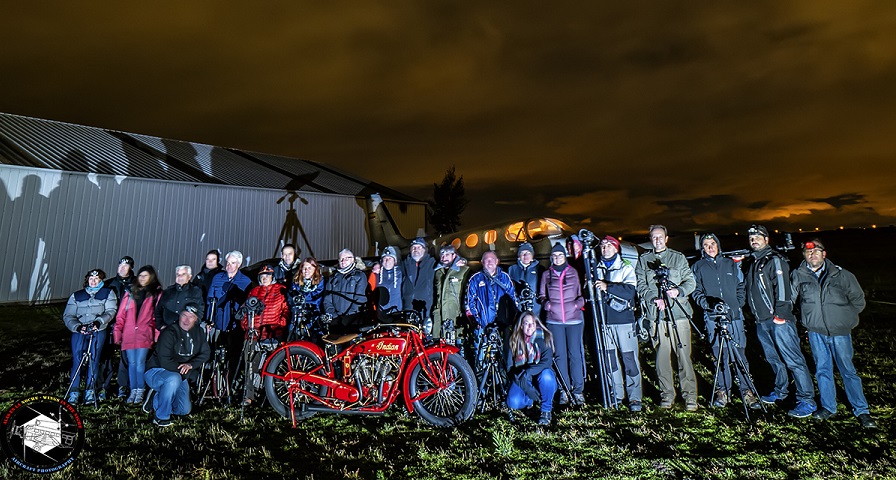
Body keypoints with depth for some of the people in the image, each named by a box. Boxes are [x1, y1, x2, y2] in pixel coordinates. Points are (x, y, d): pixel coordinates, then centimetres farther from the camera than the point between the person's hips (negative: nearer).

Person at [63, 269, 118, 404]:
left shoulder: (108, 293, 12)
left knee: (94, 359, -8)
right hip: (79, 331, 2)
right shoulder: (76, 296, 18)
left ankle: (90, 390, 0)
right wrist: (77, 326, -9)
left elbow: (110, 311, 0)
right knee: (77, 359, -7)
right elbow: (68, 315, 10)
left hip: (98, 331, -2)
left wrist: (99, 321, -17)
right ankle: (74, 391, 0)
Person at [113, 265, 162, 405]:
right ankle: (133, 391, 14)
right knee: (132, 363, 6)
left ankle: (140, 392, 4)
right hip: (129, 334, 3)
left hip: (144, 334, -3)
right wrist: (117, 332, 3)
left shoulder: (157, 294, 6)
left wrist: (157, 334, -7)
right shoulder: (130, 293, 15)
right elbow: (121, 314, 11)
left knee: (140, 363, -5)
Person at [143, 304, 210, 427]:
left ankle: (159, 398, 27)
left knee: (184, 410, 0)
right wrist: (184, 371, -18)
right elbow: (165, 361, -24)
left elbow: (206, 353, -1)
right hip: (155, 372, -6)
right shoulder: (169, 333, -19)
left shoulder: (198, 332, -1)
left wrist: (191, 364, -19)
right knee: (174, 378, -39)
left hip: (179, 376, 6)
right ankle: (161, 417, -20)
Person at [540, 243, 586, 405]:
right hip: (554, 320, 1)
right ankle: (564, 390, 14)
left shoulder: (573, 272, 8)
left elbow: (582, 293, 13)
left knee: (575, 354, 0)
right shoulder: (546, 275, 9)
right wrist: (546, 303, -4)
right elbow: (542, 295, 16)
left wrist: (579, 303, -6)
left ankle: (578, 390, 10)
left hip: (574, 319, -1)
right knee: (560, 355, 5)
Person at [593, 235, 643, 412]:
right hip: (604, 320, 4)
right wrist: (590, 284, -3)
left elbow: (630, 291, -14)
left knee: (630, 359, -3)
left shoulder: (626, 267, 0)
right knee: (610, 359, 9)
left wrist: (608, 287, -23)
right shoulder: (596, 268, 13)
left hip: (624, 320, -4)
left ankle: (635, 397, 7)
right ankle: (616, 394, 21)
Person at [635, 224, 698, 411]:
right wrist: (654, 299, -12)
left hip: (679, 313, -1)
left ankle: (690, 396, 6)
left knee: (684, 355, -3)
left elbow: (691, 281, 7)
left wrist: (679, 291, -13)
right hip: (655, 315, 1)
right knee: (662, 356, 3)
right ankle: (666, 395, 14)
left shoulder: (678, 257, 11)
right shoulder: (643, 260, 11)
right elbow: (641, 286, 5)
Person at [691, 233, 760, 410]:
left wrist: (738, 305, 1)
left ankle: (747, 391, 9)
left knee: (739, 354, 0)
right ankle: (722, 391, 12)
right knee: (720, 355, 2)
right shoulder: (697, 267, 9)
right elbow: (696, 292, 4)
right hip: (712, 317, -1)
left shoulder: (731, 264, 15)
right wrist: (709, 303, -13)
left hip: (735, 315, 1)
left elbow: (741, 287, 15)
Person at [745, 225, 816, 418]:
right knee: (773, 358, 17)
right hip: (761, 321, 8)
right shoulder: (753, 262, 17)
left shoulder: (775, 260, -7)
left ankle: (807, 400, 1)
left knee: (793, 360, -5)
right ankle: (780, 392, 30)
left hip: (779, 320, -8)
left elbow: (782, 288, -16)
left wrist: (780, 314, -20)